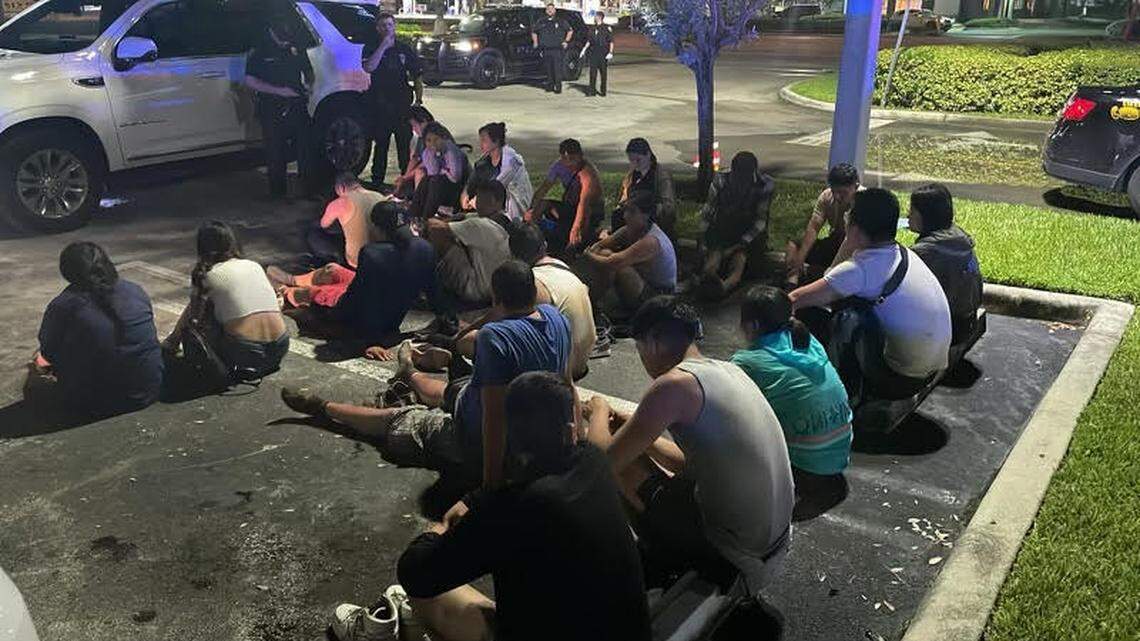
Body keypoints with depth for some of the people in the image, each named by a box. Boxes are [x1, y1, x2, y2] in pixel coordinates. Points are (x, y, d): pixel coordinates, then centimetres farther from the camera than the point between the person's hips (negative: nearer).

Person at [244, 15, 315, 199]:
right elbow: (250, 81, -8)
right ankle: (278, 193, 13)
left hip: (298, 106, 4)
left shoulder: (296, 48, 9)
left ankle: (309, 189, 18)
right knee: (276, 154, 3)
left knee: (305, 149, 8)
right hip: (272, 111, -4)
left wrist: (308, 86, 0)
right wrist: (279, 91, -16)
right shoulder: (259, 51, -4)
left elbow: (308, 72, 22)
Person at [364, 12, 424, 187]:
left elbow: (418, 77, 11)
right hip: (380, 107, -1)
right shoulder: (371, 48, 5)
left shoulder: (405, 50, 10)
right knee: (381, 145, 4)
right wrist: (384, 46, -15)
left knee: (404, 145, 2)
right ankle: (377, 181, 10)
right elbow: (369, 67, -15)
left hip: (403, 106, 1)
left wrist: (419, 100, 0)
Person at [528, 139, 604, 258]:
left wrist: (576, 229, -57)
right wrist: (532, 210, -28)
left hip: (593, 213, -6)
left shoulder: (587, 173, -29)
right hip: (570, 208, 6)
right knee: (541, 205, -14)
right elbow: (543, 189, -9)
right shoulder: (559, 166, -8)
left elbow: (584, 203, -43)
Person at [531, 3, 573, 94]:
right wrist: (535, 42, 14)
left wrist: (566, 41, 6)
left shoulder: (560, 21, 7)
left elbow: (570, 31, 14)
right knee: (548, 69, 4)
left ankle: (558, 87, -5)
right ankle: (550, 85, 15)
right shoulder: (541, 21, 13)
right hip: (546, 50, 3)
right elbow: (534, 32, 26)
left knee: (557, 69, -8)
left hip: (557, 50, -3)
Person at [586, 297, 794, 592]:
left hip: (735, 556, -9)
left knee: (624, 464, 0)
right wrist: (634, 428, 16)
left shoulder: (675, 384, -19)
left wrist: (599, 410, 6)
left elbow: (606, 459, -14)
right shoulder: (728, 369, 7)